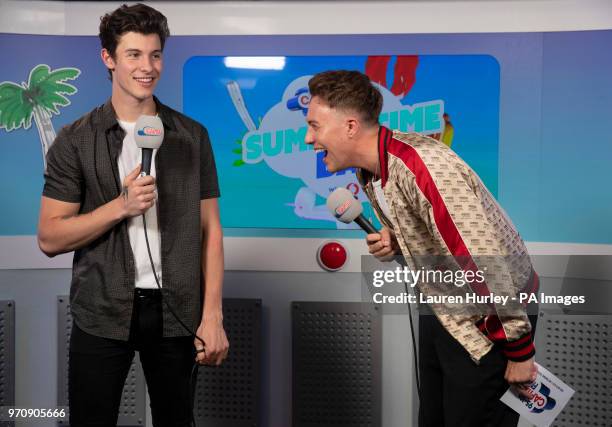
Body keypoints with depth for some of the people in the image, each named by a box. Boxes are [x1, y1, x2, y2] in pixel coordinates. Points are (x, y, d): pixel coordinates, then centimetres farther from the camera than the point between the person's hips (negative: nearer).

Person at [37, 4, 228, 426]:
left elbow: (209, 230, 3)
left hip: (175, 312, 1)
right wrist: (121, 205, -17)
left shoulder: (193, 136, 3)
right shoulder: (75, 140, -2)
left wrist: (212, 316, -3)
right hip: (102, 314, -1)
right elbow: (50, 238, -4)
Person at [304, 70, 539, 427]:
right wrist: (392, 243, -9)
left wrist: (519, 351, -22)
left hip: (489, 319, -8)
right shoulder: (370, 170, -3)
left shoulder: (426, 168, -31)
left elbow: (487, 264, -30)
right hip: (441, 310, 8)